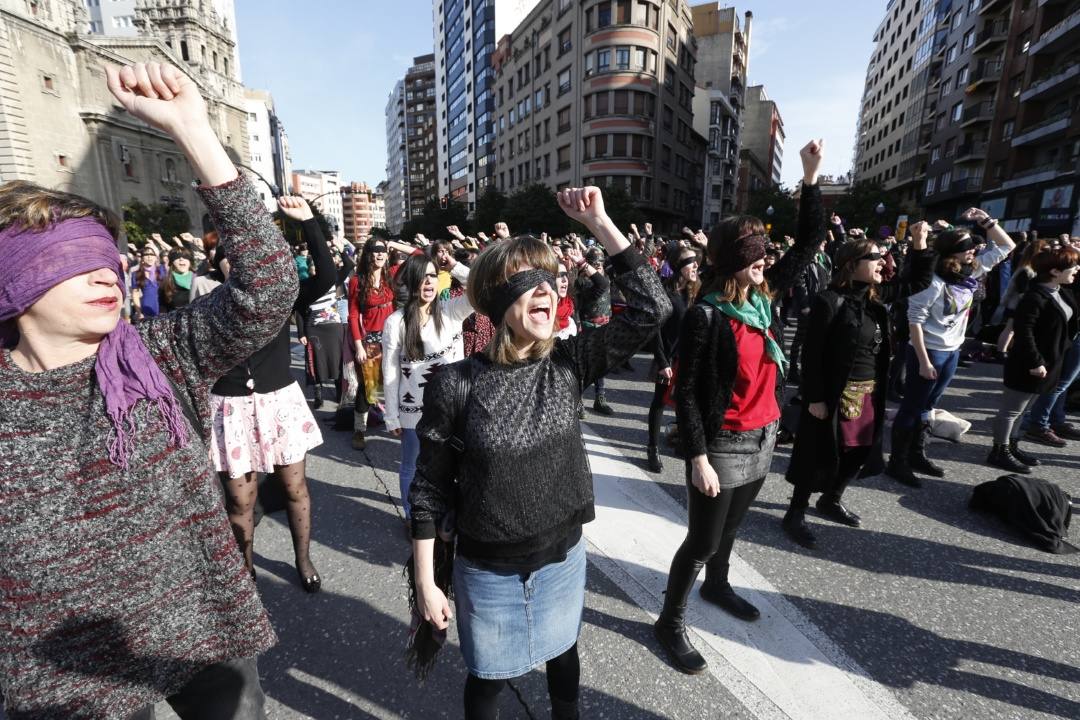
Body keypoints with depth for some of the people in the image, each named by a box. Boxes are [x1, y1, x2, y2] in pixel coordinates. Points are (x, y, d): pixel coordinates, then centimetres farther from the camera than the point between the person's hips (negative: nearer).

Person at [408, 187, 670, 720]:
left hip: (563, 556, 3)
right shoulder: (456, 383, -20)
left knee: (563, 653, 29)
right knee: (489, 675, 22)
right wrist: (425, 582, -7)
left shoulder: (568, 364, -13)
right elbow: (430, 489, -11)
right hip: (488, 570, -2)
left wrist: (599, 223, -22)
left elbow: (650, 309, -19)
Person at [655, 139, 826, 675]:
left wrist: (811, 178, 5)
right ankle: (670, 622, 25)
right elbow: (687, 394, -19)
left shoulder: (764, 299, 2)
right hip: (722, 447, -7)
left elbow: (809, 244, 11)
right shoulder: (706, 317, -19)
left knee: (731, 526, 26)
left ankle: (717, 586, 51)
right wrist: (698, 458, -20)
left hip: (762, 439, 7)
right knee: (702, 541, 5)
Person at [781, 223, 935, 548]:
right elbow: (813, 353, -18)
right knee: (821, 456, 1)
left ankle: (830, 500, 40)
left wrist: (920, 245, 8)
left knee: (858, 452, 19)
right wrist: (815, 398, -20)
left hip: (870, 393, 8)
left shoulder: (876, 295, 6)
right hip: (837, 394, -8)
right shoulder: (829, 300, -17)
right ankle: (795, 514, 17)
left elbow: (920, 280, 22)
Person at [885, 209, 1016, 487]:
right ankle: (897, 462, 10)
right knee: (911, 407, 0)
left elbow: (1007, 246, 16)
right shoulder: (934, 281, -20)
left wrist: (985, 220, 1)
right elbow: (915, 321, -21)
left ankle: (917, 455, 29)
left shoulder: (972, 271, 3)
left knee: (927, 406, 17)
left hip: (952, 351, 8)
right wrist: (923, 361, -22)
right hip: (928, 351, -8)